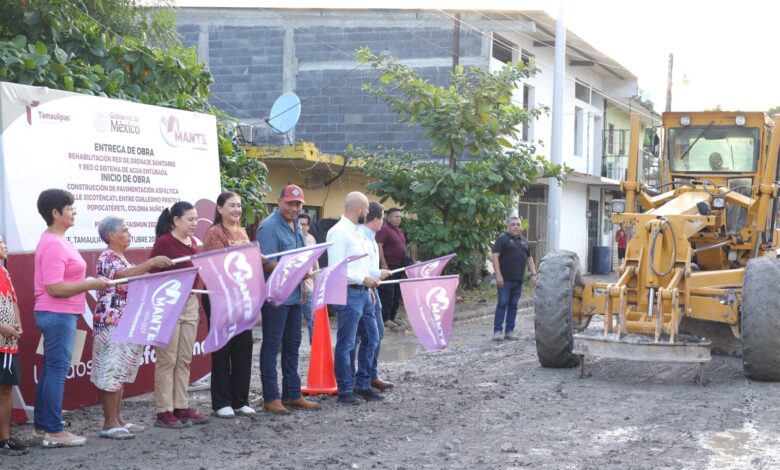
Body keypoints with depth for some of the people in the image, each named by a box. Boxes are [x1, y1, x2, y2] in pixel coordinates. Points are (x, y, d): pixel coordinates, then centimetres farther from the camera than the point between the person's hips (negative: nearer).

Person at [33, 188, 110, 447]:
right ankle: (53, 431, -3)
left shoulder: (57, 241, 15)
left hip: (58, 315, 11)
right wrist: (91, 284, -22)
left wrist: (89, 283, 17)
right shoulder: (53, 245, -18)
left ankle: (42, 425, 23)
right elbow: (54, 288, -23)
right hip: (58, 315, -11)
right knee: (57, 371, -7)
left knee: (51, 370, 15)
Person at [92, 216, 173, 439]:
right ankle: (109, 424, -3)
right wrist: (151, 263, -37)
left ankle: (118, 419, 17)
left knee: (122, 372, 12)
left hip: (126, 325, 10)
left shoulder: (122, 259, 18)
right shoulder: (107, 258, -12)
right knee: (112, 371, -7)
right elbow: (124, 276, -32)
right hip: (112, 324, -10)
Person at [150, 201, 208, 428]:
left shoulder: (192, 242, 12)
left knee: (185, 359, 10)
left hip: (190, 303, 7)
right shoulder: (163, 242, -11)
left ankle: (181, 407, 17)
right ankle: (163, 412, 3)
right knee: (167, 360, -3)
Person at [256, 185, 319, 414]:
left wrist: (304, 275, 15)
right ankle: (271, 397, 5)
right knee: (271, 346, -1)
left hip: (294, 295, 9)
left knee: (292, 345, 14)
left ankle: (292, 394, 22)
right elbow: (267, 265, -21)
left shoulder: (296, 226, 13)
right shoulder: (269, 227, -15)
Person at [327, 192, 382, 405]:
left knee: (371, 339, 13)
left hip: (363, 293, 10)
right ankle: (345, 391, 5)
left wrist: (371, 281, 17)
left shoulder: (358, 231, 15)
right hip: (348, 293, -10)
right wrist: (363, 279, -18)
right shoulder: (339, 232, -14)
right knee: (346, 344, -2)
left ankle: (363, 385, 23)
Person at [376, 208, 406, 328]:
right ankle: (385, 318, -4)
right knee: (387, 294, -7)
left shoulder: (399, 231, 19)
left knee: (397, 294, 10)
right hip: (388, 266, -9)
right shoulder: (384, 229, -8)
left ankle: (392, 317, 17)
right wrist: (383, 263, -20)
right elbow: (378, 246, -15)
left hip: (399, 267, 9)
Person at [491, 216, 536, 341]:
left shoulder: (524, 241, 18)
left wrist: (533, 274, 12)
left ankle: (509, 331, 13)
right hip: (505, 279, -6)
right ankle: (497, 331, -4)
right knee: (502, 304, -7)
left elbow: (529, 258, 24)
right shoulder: (502, 239, -2)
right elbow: (495, 256, -10)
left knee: (513, 305, 8)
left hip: (518, 280, 6)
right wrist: (498, 275, -18)